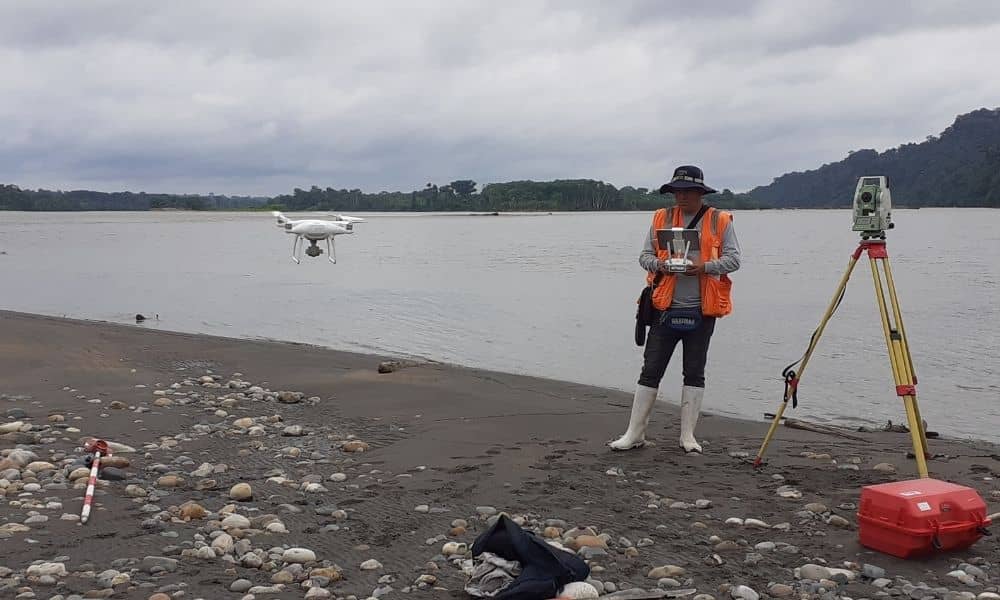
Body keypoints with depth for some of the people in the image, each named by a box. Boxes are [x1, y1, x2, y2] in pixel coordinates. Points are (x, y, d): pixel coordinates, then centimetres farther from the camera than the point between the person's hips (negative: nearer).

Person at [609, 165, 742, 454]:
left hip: (701, 310, -1)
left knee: (694, 373, 8)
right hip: (666, 308, 1)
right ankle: (635, 433, 8)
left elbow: (733, 258, -2)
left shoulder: (720, 221, 3)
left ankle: (688, 436, 17)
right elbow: (645, 255, 9)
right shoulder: (661, 219, 8)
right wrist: (659, 264, -13)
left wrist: (705, 266, -18)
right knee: (650, 371, 1)